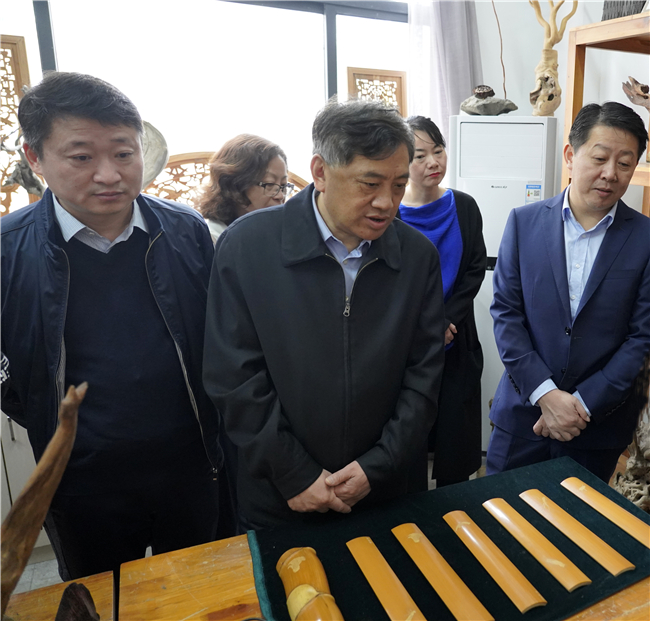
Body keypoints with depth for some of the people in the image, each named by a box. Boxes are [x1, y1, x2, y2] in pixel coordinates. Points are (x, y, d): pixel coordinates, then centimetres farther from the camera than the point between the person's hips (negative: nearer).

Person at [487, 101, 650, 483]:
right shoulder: (524, 222, -3)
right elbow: (506, 312, -5)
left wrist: (583, 404, -12)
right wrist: (545, 394, -13)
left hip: (600, 421, 0)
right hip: (523, 413, 1)